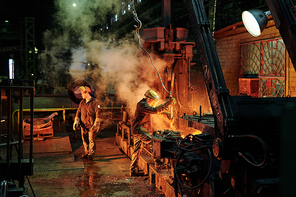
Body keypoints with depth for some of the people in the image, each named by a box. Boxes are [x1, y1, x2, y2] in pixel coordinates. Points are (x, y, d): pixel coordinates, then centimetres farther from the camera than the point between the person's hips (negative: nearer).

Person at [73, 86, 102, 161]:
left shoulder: (94, 103, -9)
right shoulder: (82, 102, 8)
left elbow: (98, 114, -12)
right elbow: (78, 112, 12)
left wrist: (96, 124, -16)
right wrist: (76, 122, 4)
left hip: (91, 125, -6)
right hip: (83, 125, 6)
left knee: (91, 140, -4)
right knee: (85, 140, 11)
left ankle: (91, 154, 1)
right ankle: (86, 152, 23)